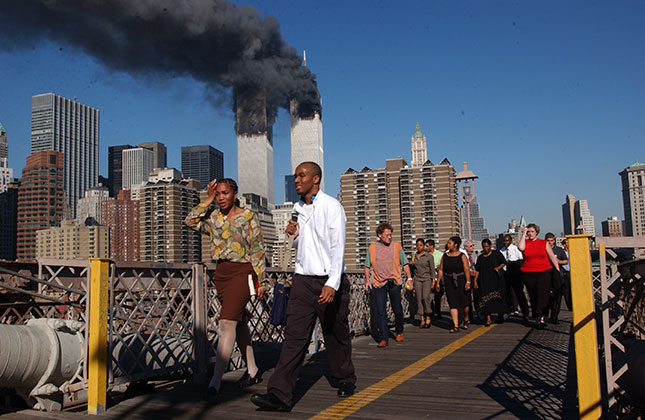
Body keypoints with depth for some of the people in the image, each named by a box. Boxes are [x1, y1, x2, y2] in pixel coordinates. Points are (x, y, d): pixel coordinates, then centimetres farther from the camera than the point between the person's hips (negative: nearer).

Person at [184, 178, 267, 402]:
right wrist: (207, 201, -3)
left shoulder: (248, 217, -4)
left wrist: (261, 280, -5)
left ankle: (215, 381, -17)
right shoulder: (214, 218, 10)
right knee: (239, 321, 15)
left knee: (227, 323, -16)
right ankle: (252, 371, 28)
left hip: (242, 271, -6)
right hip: (221, 271, 6)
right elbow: (190, 221, -2)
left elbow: (257, 250, -4)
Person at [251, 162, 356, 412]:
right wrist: (294, 235, 2)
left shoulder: (331, 206, -8)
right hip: (303, 279, 5)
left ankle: (346, 380, 33)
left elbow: (338, 246, -15)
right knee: (294, 335, -5)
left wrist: (332, 283, -25)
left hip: (328, 281, -4)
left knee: (335, 336, 10)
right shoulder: (298, 208, 13)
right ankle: (279, 395, -9)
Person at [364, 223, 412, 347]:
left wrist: (409, 277, -1)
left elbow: (405, 263, 10)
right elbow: (367, 266, 12)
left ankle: (399, 333, 32)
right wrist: (367, 279, -1)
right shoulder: (372, 248, 7)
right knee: (381, 312, -5)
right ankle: (383, 339, -2)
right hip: (378, 284, 0)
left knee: (397, 310, 8)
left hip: (394, 283, 0)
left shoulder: (396, 246, 6)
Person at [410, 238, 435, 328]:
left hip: (427, 279, -3)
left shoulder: (429, 256, 0)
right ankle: (422, 320, 3)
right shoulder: (414, 256, 10)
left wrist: (433, 280, -5)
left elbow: (432, 269, 1)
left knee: (425, 297, -17)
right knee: (419, 299, -2)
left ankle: (428, 318, -2)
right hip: (417, 279, 3)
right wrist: (410, 264, 1)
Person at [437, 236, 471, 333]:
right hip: (449, 283, 2)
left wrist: (468, 282, -21)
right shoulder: (445, 256, 7)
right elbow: (441, 270, 8)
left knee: (463, 303, 4)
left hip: (460, 282, -2)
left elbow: (466, 270, -11)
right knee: (453, 304, -4)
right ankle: (456, 326, -5)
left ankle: (466, 319, 33)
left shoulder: (462, 256, -3)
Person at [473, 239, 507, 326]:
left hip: (496, 279, -2)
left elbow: (504, 262, 7)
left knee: (498, 298, 2)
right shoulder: (480, 257, 12)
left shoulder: (496, 253, 5)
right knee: (486, 298, -8)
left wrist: (498, 267, -11)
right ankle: (488, 318, -11)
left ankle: (500, 316, 20)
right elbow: (477, 270, 10)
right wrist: (475, 281, 2)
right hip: (485, 281, 2)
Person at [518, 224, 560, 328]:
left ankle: (540, 317, -20)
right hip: (528, 273, 1)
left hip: (544, 272, -1)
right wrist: (523, 234, -7)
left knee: (542, 293, -15)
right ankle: (538, 318, 14)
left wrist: (558, 270, 9)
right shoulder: (525, 242, 7)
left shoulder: (544, 243, 10)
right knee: (533, 296, 4)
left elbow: (552, 257, 14)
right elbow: (520, 247, -17)